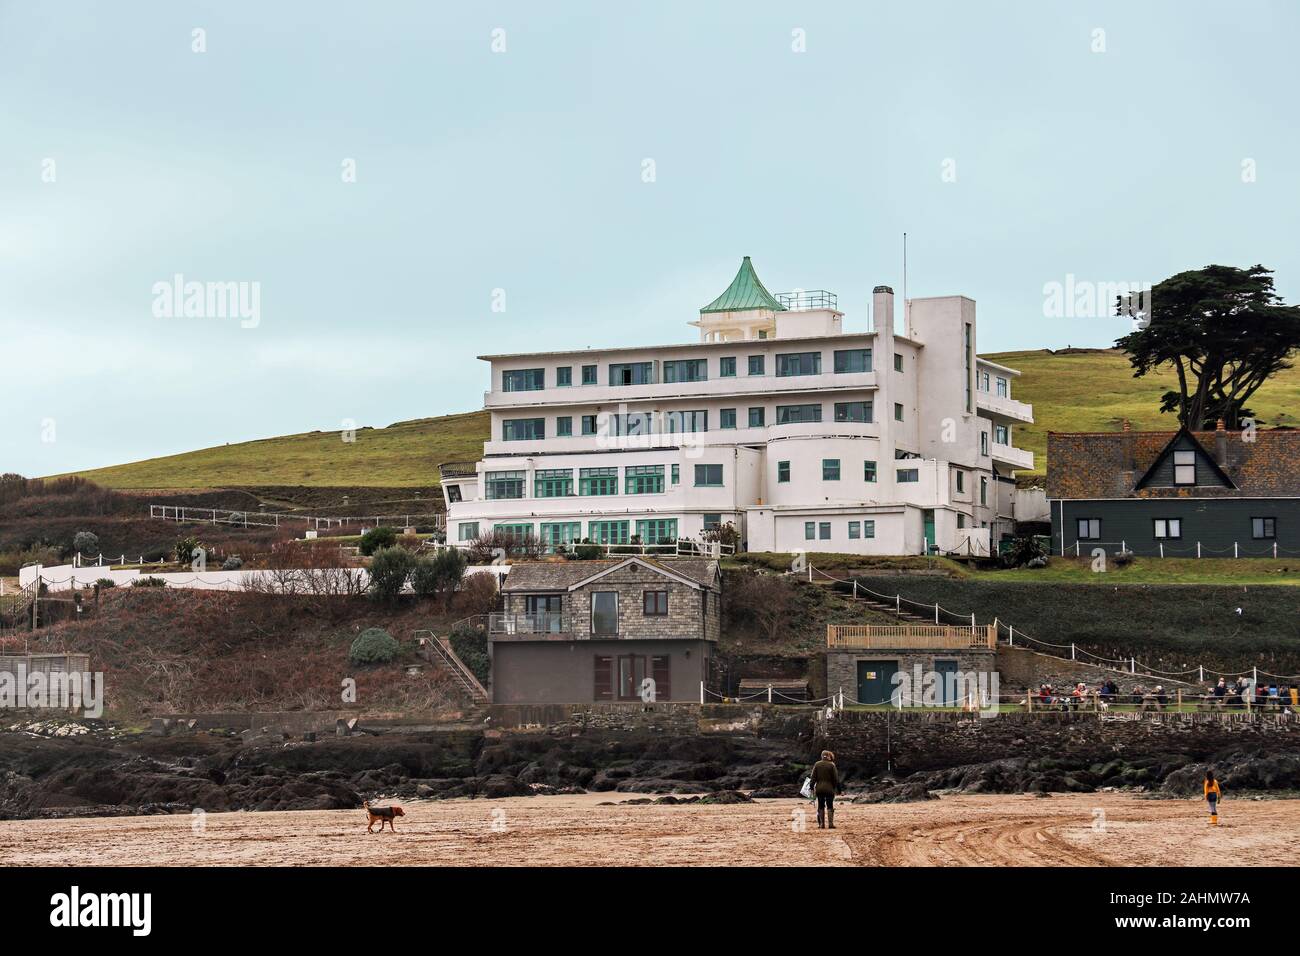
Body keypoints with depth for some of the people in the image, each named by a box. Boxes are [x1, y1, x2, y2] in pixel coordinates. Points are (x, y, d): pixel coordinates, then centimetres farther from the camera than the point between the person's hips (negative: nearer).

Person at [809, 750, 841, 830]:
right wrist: (838, 789, 3)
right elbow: (836, 779, -4)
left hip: (819, 789, 2)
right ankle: (830, 823, -5)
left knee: (821, 807, 8)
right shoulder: (831, 765, -6)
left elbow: (813, 777, 1)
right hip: (829, 789, -2)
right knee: (830, 806, 3)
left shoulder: (817, 764, 2)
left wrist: (812, 788, 5)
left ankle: (821, 824, 5)